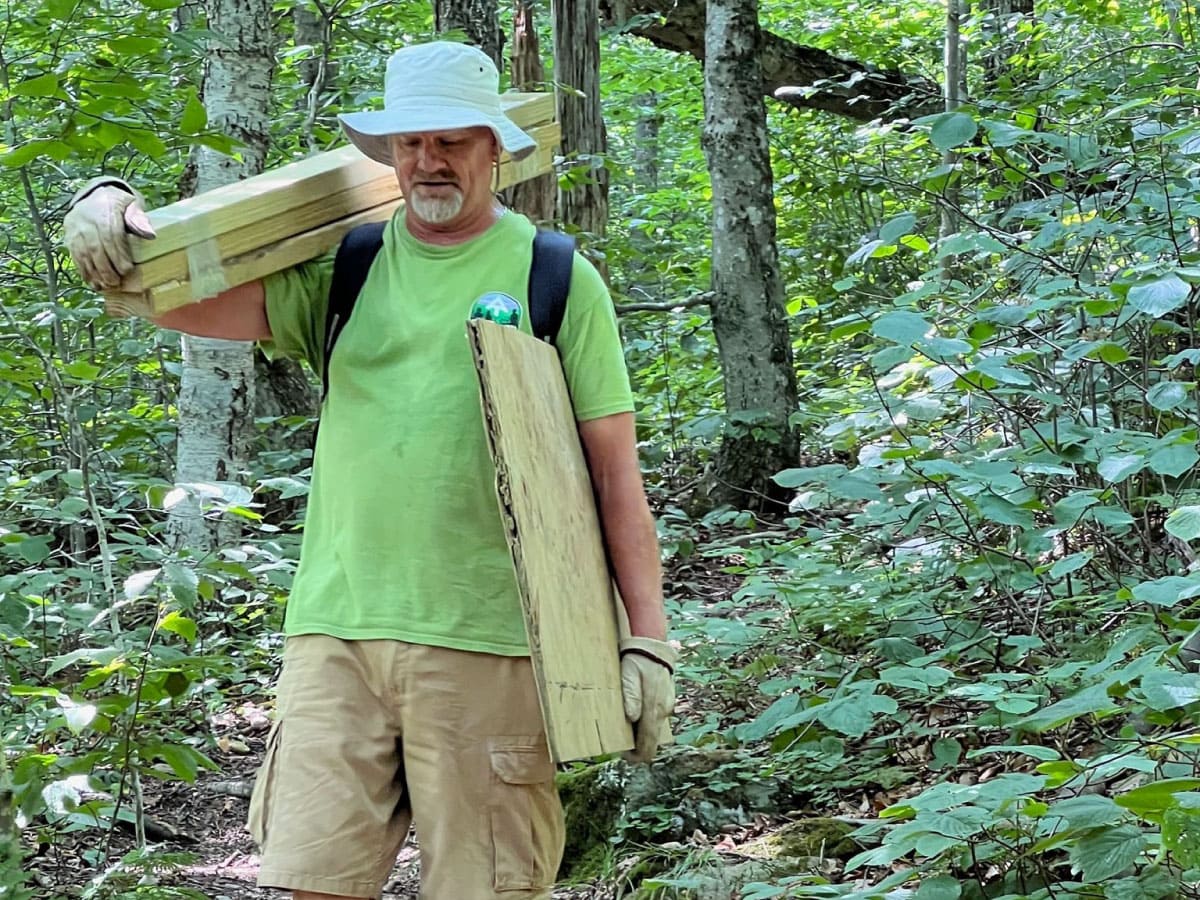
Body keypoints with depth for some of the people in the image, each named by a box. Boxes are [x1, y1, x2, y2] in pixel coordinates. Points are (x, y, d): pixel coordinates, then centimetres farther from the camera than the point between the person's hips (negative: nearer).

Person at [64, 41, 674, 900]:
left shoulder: (557, 277, 4)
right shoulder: (343, 267, 12)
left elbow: (615, 468, 2)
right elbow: (191, 300, 3)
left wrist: (647, 637, -4)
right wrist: (108, 206, -17)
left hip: (485, 639, -3)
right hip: (337, 629, 3)